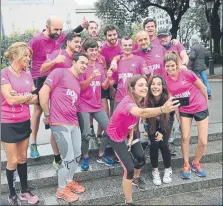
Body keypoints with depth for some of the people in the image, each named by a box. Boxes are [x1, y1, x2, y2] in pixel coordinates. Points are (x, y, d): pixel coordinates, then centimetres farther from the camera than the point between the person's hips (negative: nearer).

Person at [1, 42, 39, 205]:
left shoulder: (27, 76, 5)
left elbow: (36, 99, 0)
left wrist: (20, 97, -14)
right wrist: (29, 96, -8)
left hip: (24, 122, 5)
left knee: (23, 158, 16)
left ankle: (25, 191, 32)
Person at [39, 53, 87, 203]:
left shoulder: (78, 82, 18)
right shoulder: (59, 72, -7)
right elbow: (43, 92, -14)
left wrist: (75, 120, 14)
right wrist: (47, 115, -9)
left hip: (74, 124, 8)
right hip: (60, 124, -8)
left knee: (77, 155, 14)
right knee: (69, 158, -3)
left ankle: (69, 181, 37)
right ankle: (61, 190, 19)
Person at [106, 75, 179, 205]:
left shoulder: (140, 100, -13)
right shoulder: (128, 102, -39)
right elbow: (142, 113, -62)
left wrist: (131, 136, -8)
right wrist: (162, 109, -79)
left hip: (128, 132, 7)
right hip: (116, 136, -7)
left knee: (141, 159, 11)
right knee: (129, 169, -10)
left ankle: (136, 180, 45)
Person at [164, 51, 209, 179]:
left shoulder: (187, 73, -21)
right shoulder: (166, 81, -10)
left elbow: (203, 88, -9)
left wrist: (206, 104, 3)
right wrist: (177, 114, 2)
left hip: (200, 109, -2)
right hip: (185, 111, 2)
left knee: (203, 141, 0)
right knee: (185, 138, 0)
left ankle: (196, 163, 25)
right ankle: (186, 165, 21)